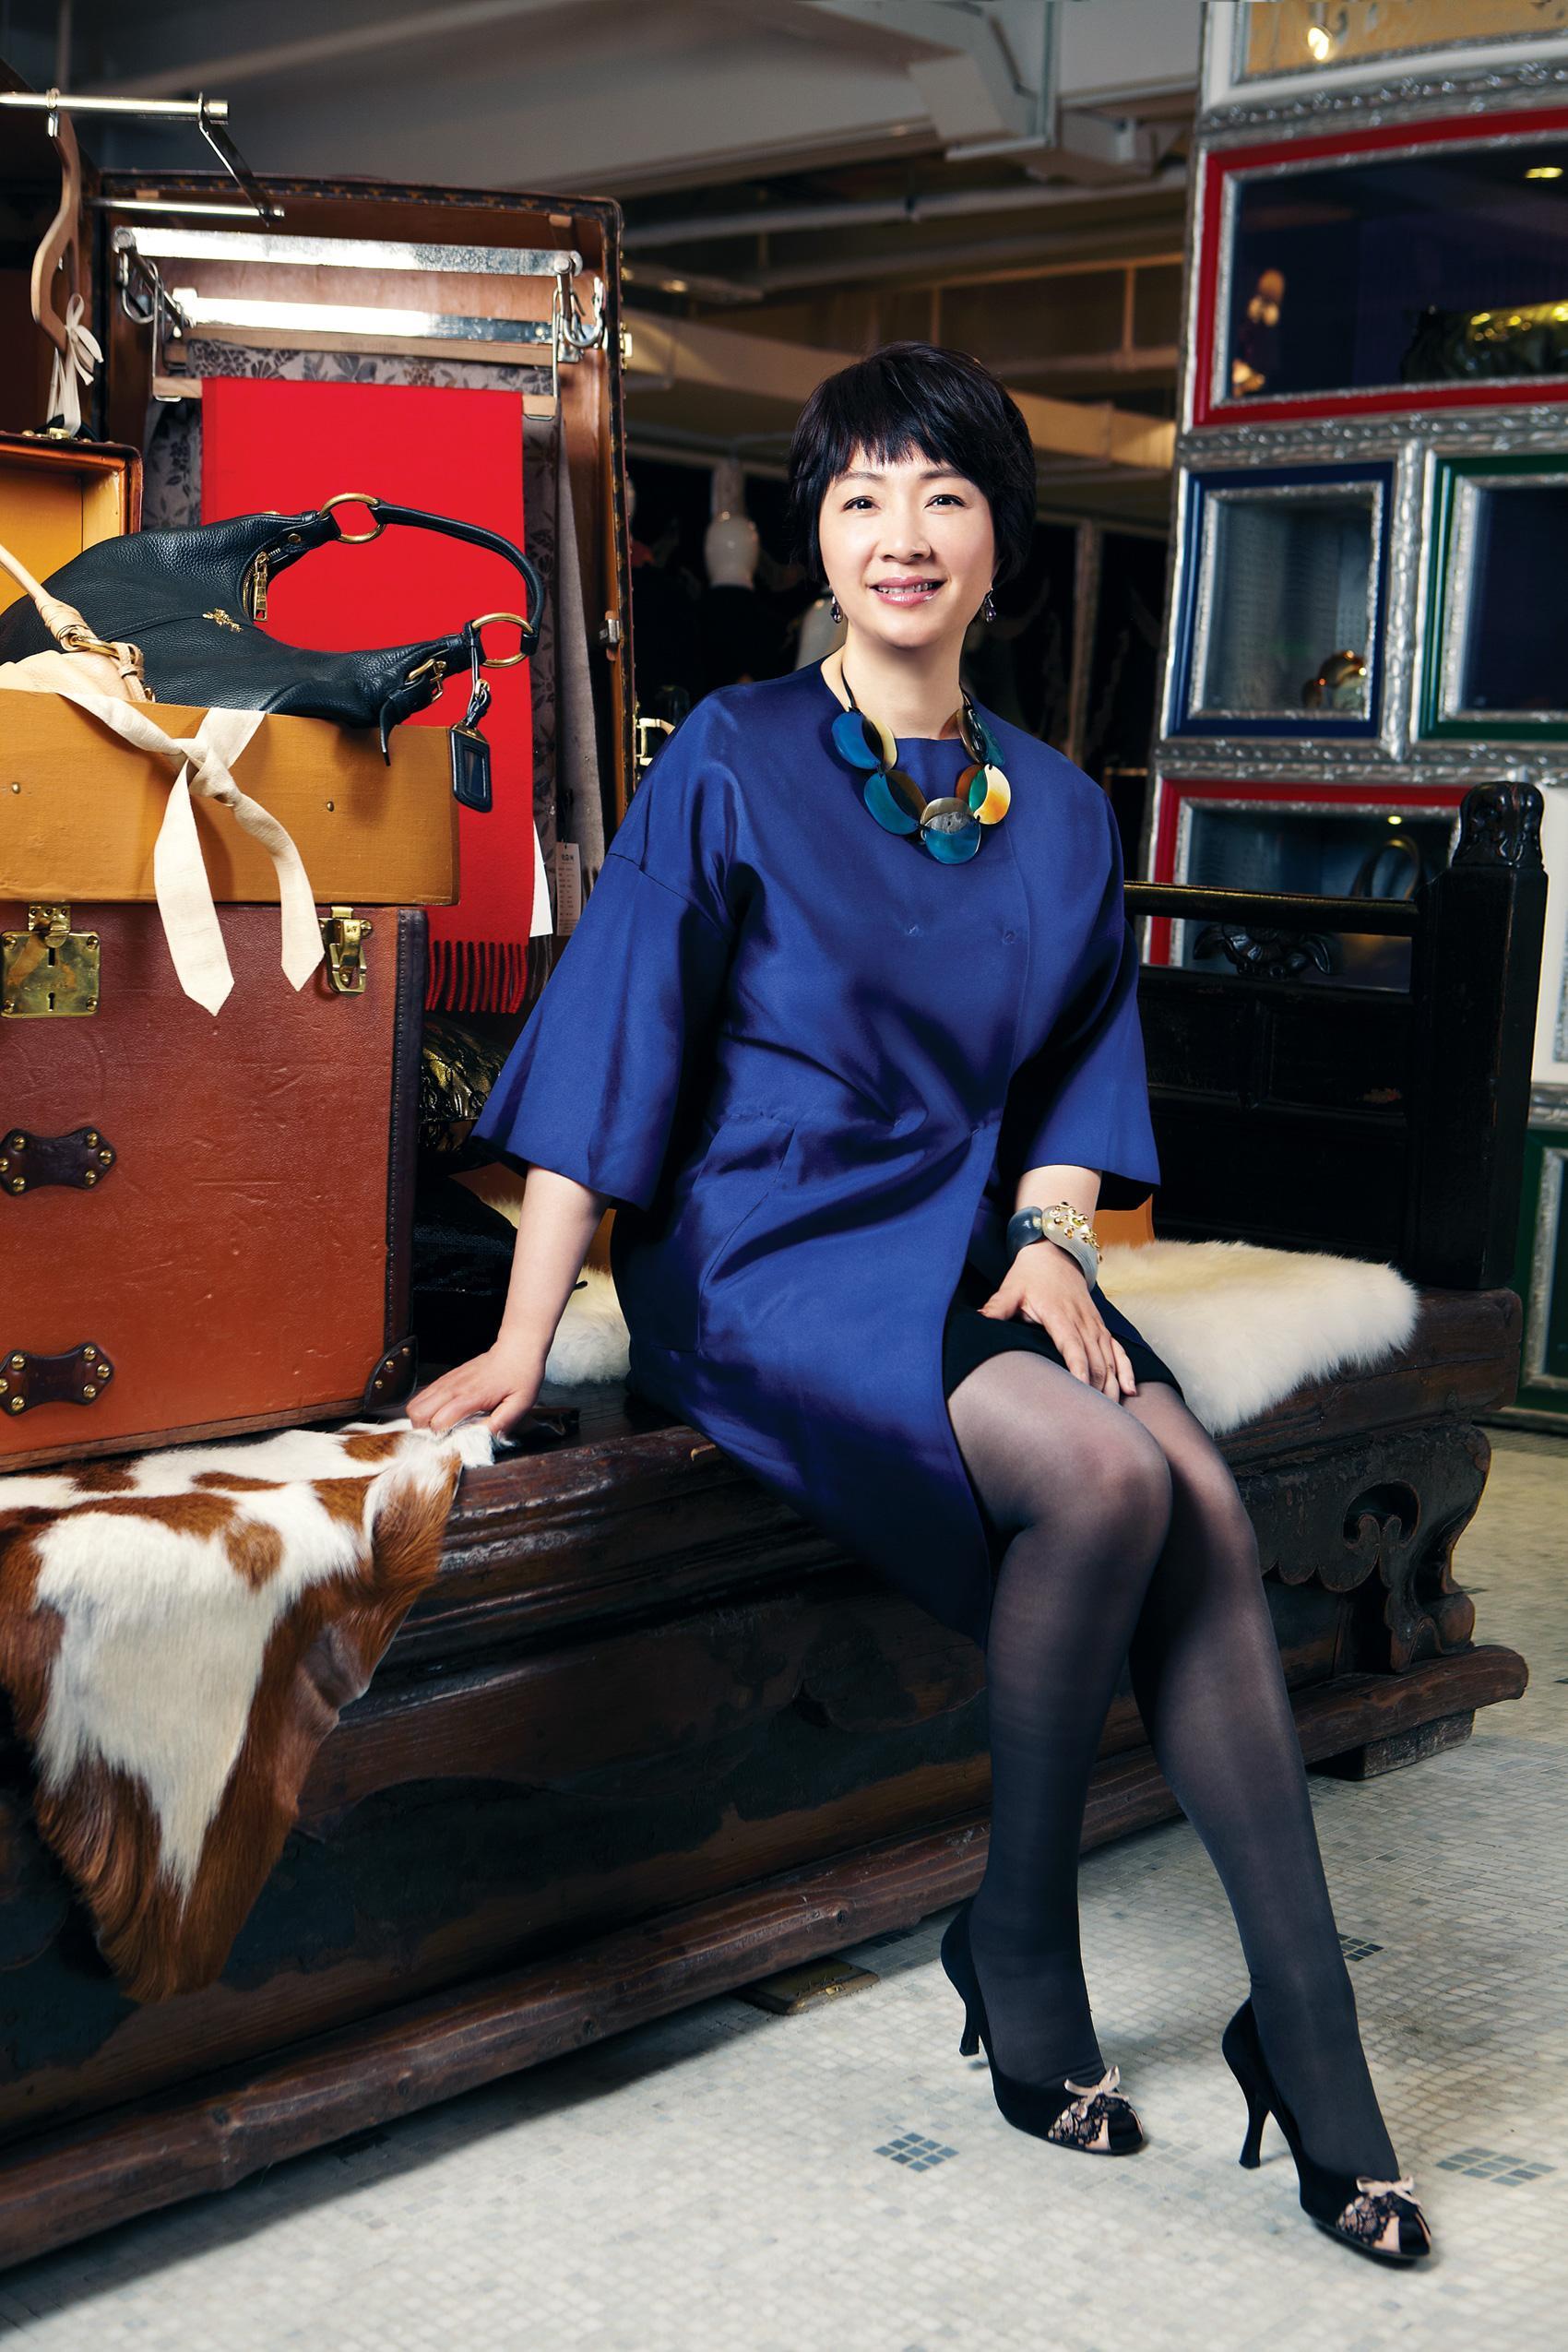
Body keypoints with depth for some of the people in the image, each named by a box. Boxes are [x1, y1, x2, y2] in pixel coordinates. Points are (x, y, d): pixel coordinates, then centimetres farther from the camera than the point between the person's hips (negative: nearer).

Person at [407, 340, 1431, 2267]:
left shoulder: (1057, 810, 12)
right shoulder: (735, 764, -3)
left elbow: (1088, 1070, 17)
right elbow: (609, 1044, -7)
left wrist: (1050, 1239, -4)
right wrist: (523, 1346, -12)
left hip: (970, 1255, 5)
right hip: (768, 1266, -4)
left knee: (1205, 1497, -24)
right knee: (1104, 1479, -29)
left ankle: (1308, 2030, -16)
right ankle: (1019, 1951, -7)